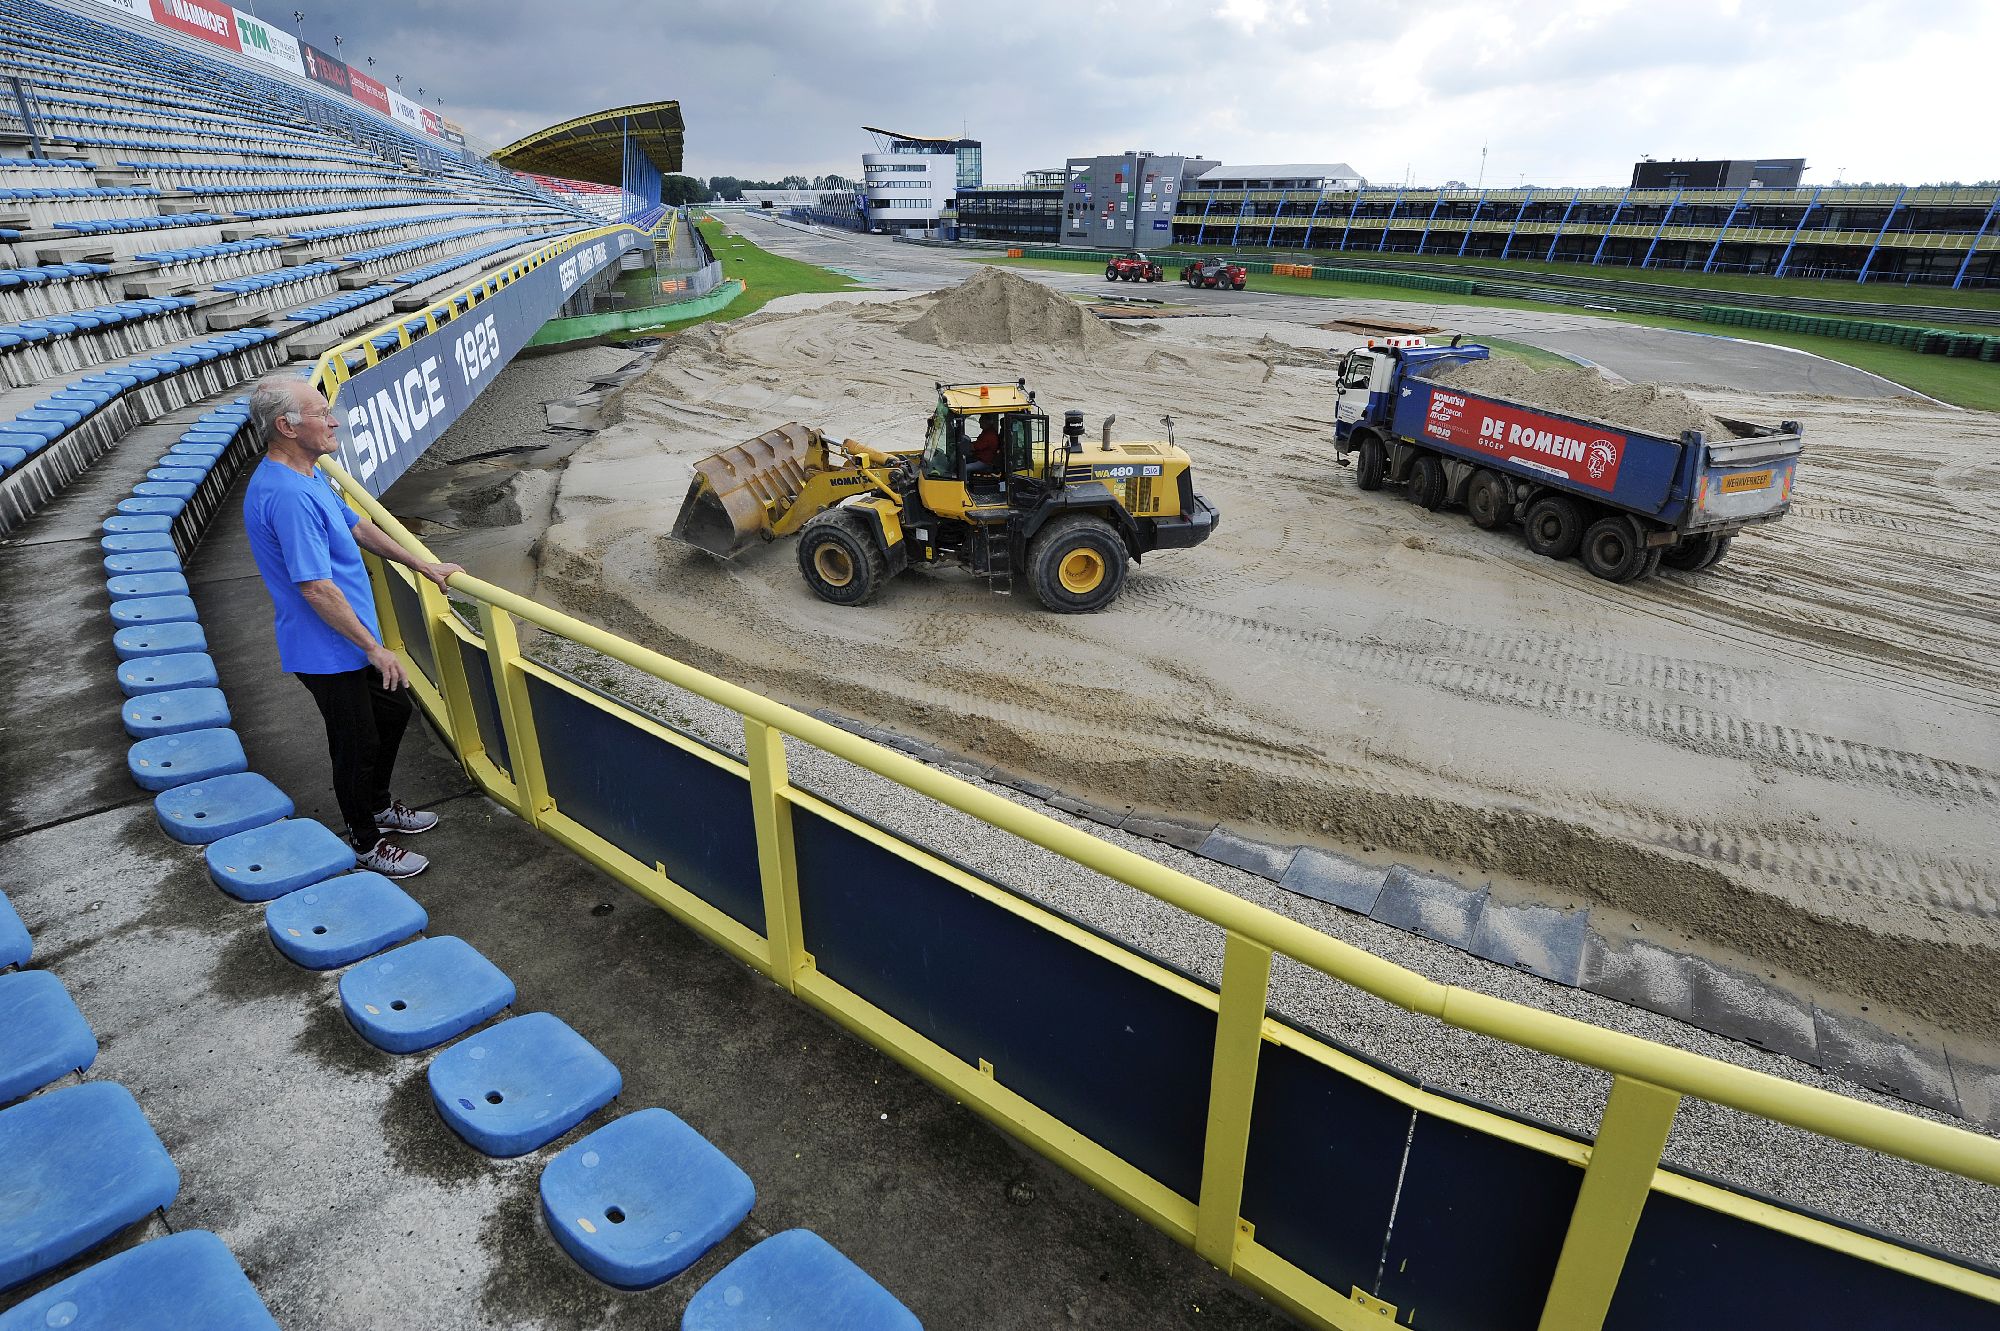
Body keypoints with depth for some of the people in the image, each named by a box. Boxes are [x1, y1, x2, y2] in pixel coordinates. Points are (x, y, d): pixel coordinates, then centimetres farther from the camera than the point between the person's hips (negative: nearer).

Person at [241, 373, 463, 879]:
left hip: (350, 641, 10)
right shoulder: (288, 495, -29)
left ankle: (377, 804, 45)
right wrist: (375, 648, -22)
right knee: (358, 744, 6)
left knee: (394, 710, 24)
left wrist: (422, 565, 20)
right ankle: (365, 842, 27)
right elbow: (316, 589, -29)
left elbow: (356, 525, 19)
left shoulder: (308, 477, 5)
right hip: (328, 652, -10)